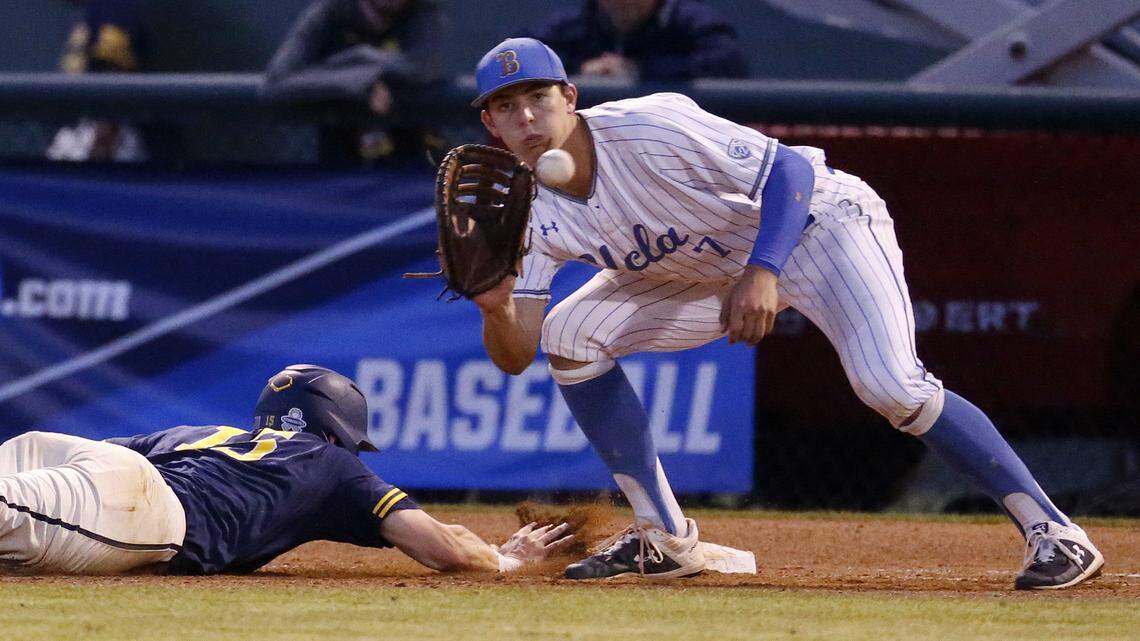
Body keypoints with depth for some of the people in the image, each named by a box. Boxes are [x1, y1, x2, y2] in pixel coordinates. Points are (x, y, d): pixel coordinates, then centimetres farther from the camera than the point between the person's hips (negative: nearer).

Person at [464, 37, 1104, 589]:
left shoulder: (648, 130, -30)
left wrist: (763, 273, -42)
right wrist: (496, 308, -37)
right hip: (709, 271, 7)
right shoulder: (530, 213, -12)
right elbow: (516, 357, -14)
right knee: (570, 335, -6)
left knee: (889, 385, -28)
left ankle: (1052, 529, -22)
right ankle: (664, 539, 2)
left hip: (817, 217, -7)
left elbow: (789, 168, -28)